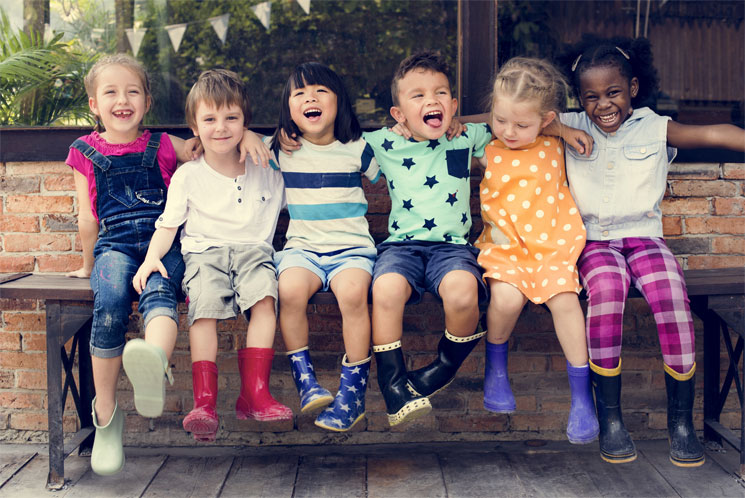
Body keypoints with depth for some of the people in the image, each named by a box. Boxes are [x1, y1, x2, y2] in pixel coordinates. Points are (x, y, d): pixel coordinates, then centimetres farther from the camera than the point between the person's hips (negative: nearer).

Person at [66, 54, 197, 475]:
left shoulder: (163, 147, 14)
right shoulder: (85, 153, 15)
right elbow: (87, 216, 17)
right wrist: (88, 264, 21)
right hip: (114, 247, 1)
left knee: (159, 292, -37)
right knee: (109, 303, -33)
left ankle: (155, 363, -71)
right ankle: (106, 415, -22)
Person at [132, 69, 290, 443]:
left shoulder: (266, 173, 15)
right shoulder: (187, 176, 11)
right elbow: (167, 225, 7)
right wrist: (152, 256, -9)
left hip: (253, 249, 1)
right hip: (204, 251, -1)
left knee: (265, 295, -32)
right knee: (205, 304, -31)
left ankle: (254, 392, -29)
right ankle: (205, 402, -32)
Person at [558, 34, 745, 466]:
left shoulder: (655, 128, 8)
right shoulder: (571, 128, 10)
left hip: (645, 237, 1)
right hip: (595, 241, -1)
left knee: (671, 289, -29)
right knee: (607, 286, -33)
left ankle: (682, 421, -17)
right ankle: (610, 419, -25)